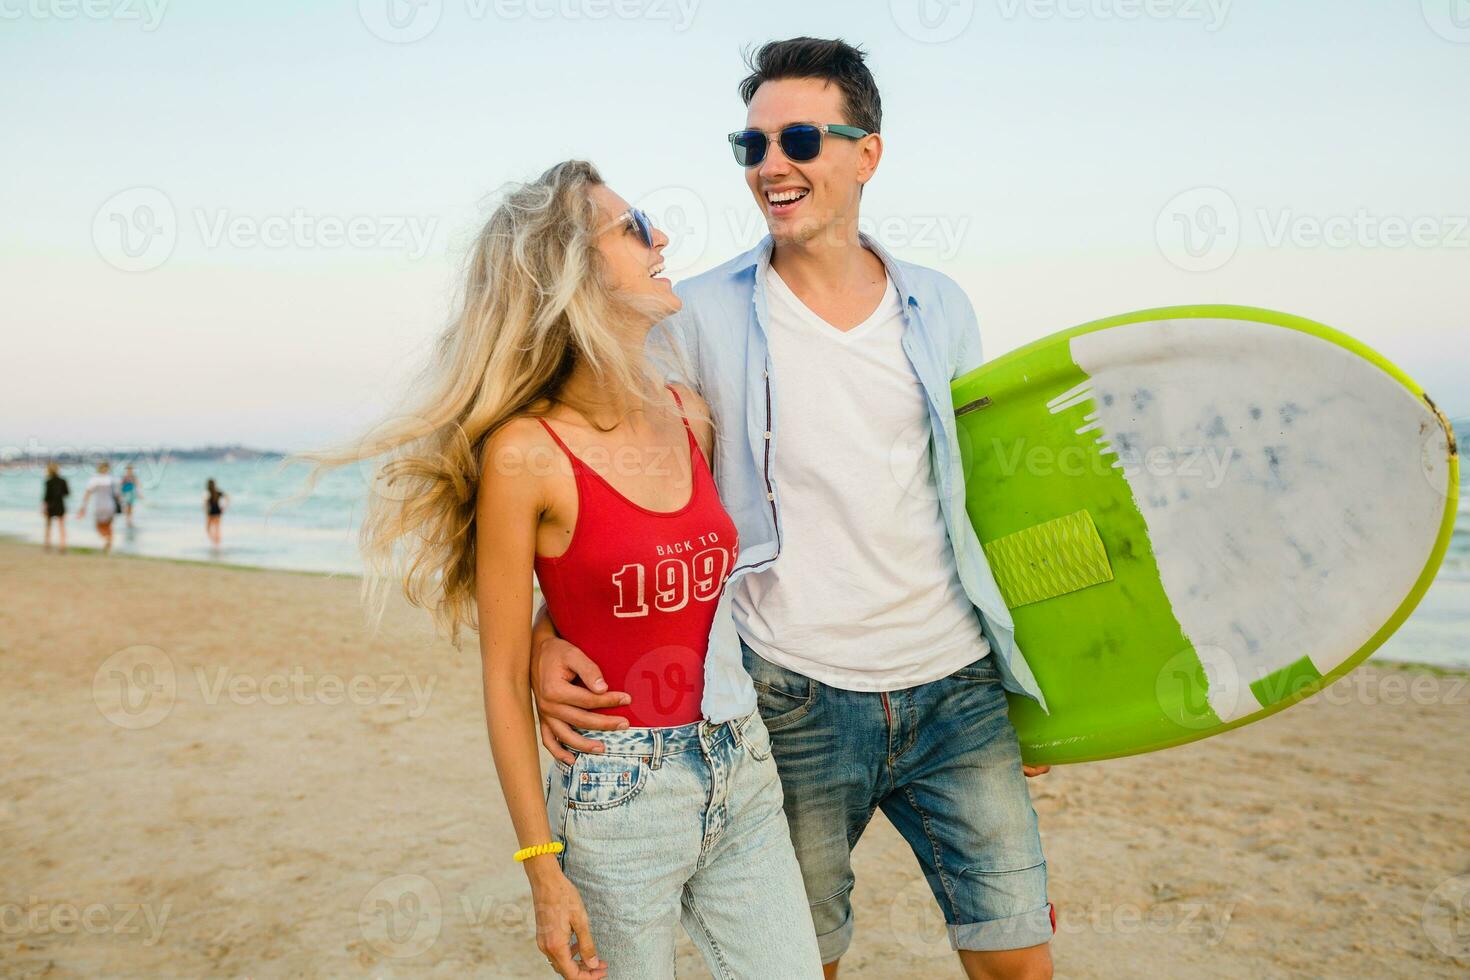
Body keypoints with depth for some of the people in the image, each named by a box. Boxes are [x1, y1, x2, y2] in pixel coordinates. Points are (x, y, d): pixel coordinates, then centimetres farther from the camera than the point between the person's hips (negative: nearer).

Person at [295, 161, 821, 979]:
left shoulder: (692, 414, 3)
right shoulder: (525, 453, -13)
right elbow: (506, 680, -10)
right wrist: (544, 870, -8)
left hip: (745, 773, 5)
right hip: (621, 792, -5)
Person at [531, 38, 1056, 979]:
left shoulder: (942, 308, 7)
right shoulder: (701, 316, -3)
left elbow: (979, 502, 14)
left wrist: (1024, 681, 15)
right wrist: (546, 633, -13)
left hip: (955, 688, 3)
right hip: (796, 699, -2)